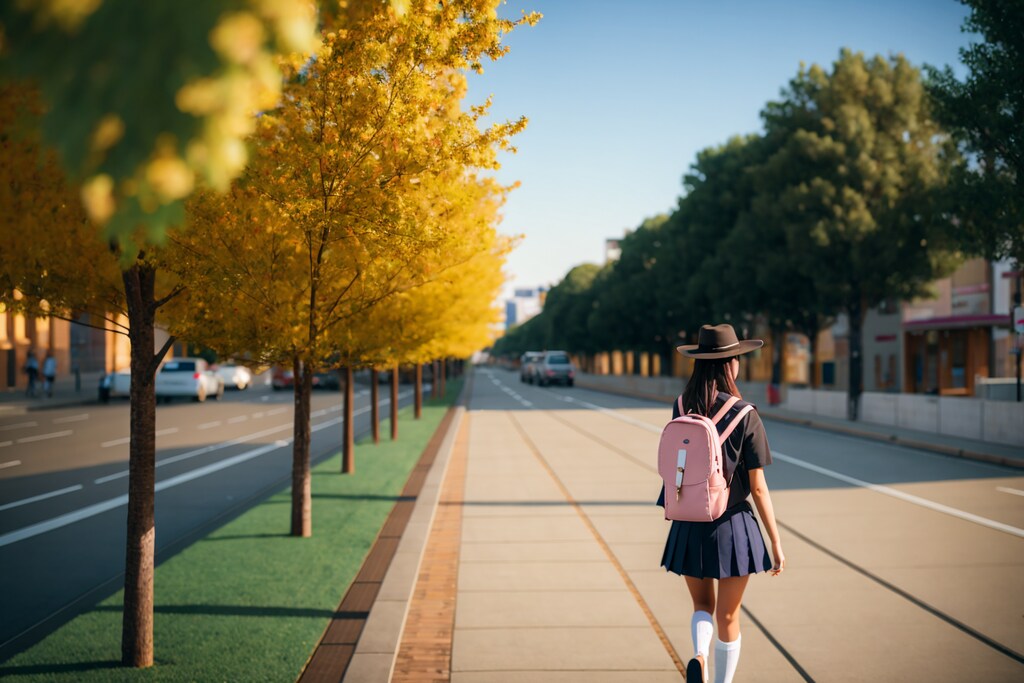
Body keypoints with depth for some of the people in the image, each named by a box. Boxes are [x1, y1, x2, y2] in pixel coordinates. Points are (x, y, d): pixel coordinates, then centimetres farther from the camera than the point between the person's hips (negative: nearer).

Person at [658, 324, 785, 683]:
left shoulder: (680, 409, -3)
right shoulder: (746, 416, -13)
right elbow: (757, 488, -11)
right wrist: (776, 543, -4)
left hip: (689, 528, 3)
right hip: (732, 527, -2)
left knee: (703, 606, 19)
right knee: (728, 617, 15)